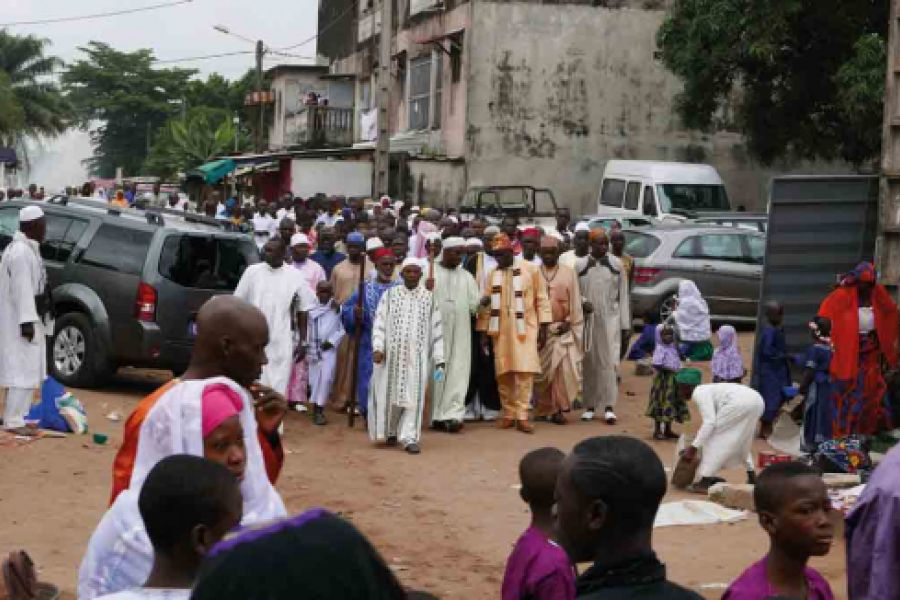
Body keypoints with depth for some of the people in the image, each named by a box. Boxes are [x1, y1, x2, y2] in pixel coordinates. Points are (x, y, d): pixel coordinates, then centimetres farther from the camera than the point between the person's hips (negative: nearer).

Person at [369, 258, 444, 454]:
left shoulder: (429, 298, 7)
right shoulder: (390, 295, 6)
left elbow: (437, 330, 5)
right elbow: (379, 322, 1)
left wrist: (439, 361, -1)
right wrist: (377, 347, -14)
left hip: (418, 356, 0)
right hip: (392, 354, 0)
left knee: (414, 397, -5)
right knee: (390, 394, 5)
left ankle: (409, 438, -2)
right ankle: (390, 431, 24)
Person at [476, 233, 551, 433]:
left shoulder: (530, 270, -1)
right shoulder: (492, 274, 7)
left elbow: (541, 299, 1)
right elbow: (485, 305, 9)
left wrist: (543, 326, -4)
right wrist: (483, 333, 4)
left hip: (525, 328, -3)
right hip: (501, 330, 3)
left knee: (524, 371, -8)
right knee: (503, 373, 2)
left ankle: (522, 416, -5)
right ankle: (509, 414, 13)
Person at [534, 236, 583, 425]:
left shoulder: (568, 273, 6)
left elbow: (575, 302, 6)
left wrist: (569, 323, -5)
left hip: (562, 330, -1)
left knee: (563, 368, -12)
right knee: (541, 370, 2)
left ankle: (558, 408, -5)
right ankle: (542, 409, 13)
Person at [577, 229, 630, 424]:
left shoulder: (616, 264, 3)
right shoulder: (580, 265, 2)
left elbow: (623, 295, 4)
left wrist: (625, 324, 1)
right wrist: (582, 301, -15)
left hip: (610, 320, -1)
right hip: (588, 320, 1)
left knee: (609, 362, -8)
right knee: (590, 362, 6)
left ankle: (609, 406, -6)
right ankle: (590, 405, 16)